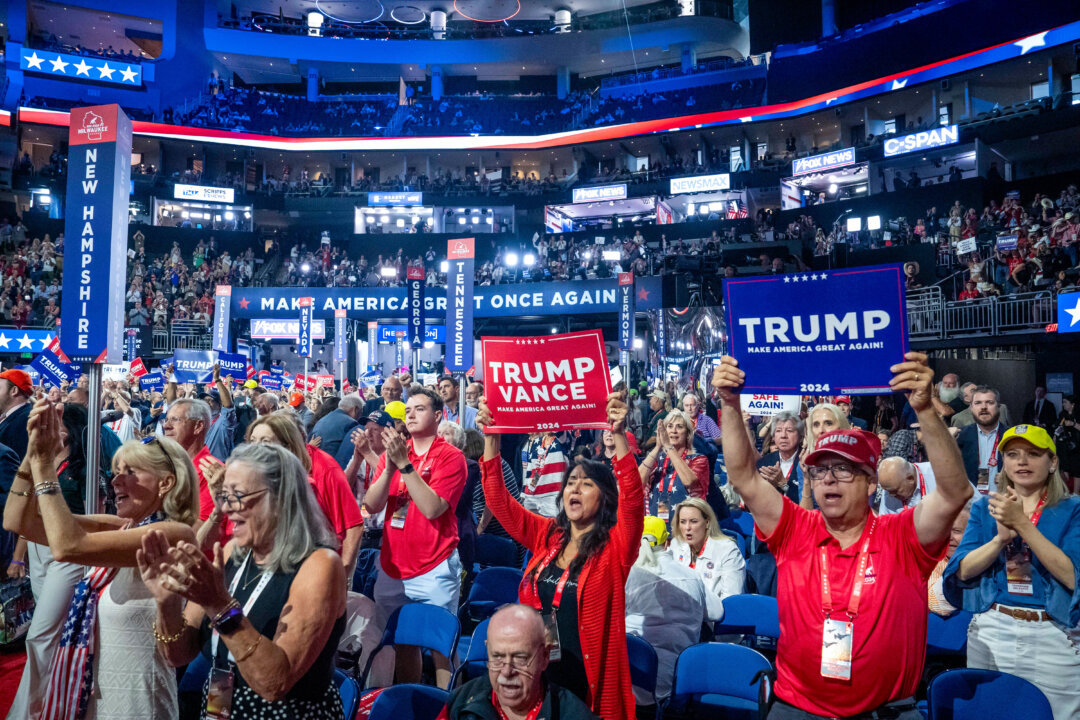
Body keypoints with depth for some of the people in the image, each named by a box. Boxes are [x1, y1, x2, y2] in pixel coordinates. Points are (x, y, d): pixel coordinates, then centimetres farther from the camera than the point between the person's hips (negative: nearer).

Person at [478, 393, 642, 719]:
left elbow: (633, 500, -26)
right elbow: (498, 499, -1)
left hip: (590, 682, -3)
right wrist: (491, 437, -13)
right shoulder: (546, 535, 4)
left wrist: (619, 435, -37)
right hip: (535, 675, 4)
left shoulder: (616, 546, -8)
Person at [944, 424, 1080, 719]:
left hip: (1052, 636, -2)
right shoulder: (985, 507, 5)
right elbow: (963, 570, -5)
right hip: (990, 630, 2)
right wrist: (1002, 536, -20)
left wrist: (1021, 524, -21)